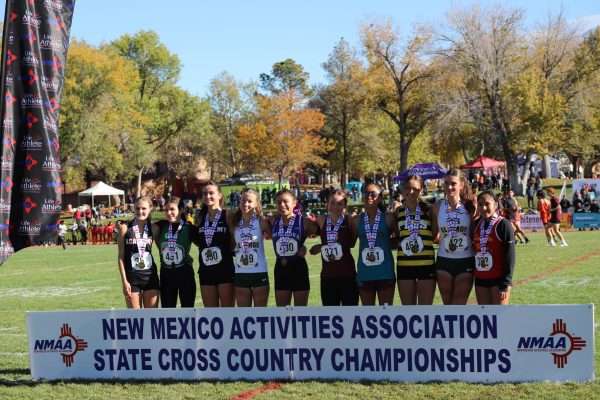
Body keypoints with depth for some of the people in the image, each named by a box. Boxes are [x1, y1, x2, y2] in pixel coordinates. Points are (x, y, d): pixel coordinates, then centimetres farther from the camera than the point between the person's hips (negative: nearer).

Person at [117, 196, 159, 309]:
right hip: (132, 278, -2)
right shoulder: (125, 228, -4)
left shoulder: (153, 228, 3)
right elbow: (121, 256, -3)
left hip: (150, 277, 2)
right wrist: (124, 281, -7)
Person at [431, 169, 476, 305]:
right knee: (448, 306, 7)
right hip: (444, 262, 2)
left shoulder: (469, 207, -3)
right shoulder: (437, 207, 2)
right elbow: (433, 235, 10)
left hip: (466, 262, -2)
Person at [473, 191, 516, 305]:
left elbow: (510, 256, -12)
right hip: (480, 279, 6)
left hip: (498, 279, -6)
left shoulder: (503, 225, -10)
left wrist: (505, 284, -15)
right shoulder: (476, 224, 8)